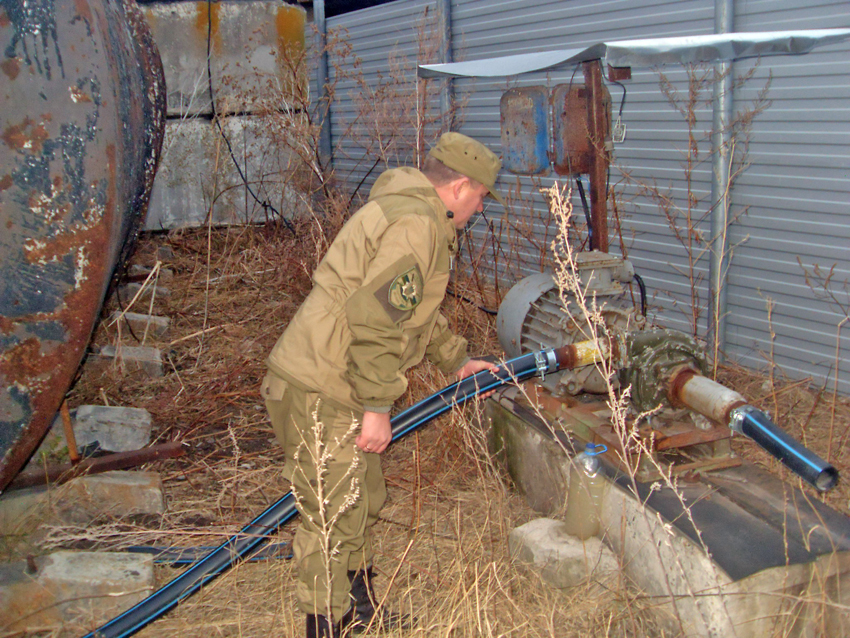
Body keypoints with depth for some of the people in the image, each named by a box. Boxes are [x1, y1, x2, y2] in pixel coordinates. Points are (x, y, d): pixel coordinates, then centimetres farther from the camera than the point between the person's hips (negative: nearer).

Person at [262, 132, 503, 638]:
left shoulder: (414, 214, 18)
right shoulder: (416, 224, -18)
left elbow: (417, 311, 31)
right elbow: (375, 320, -26)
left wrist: (457, 360, 35)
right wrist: (377, 408, -21)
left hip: (336, 387, 11)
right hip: (318, 393, -11)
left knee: (364, 500, 22)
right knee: (335, 519, -2)